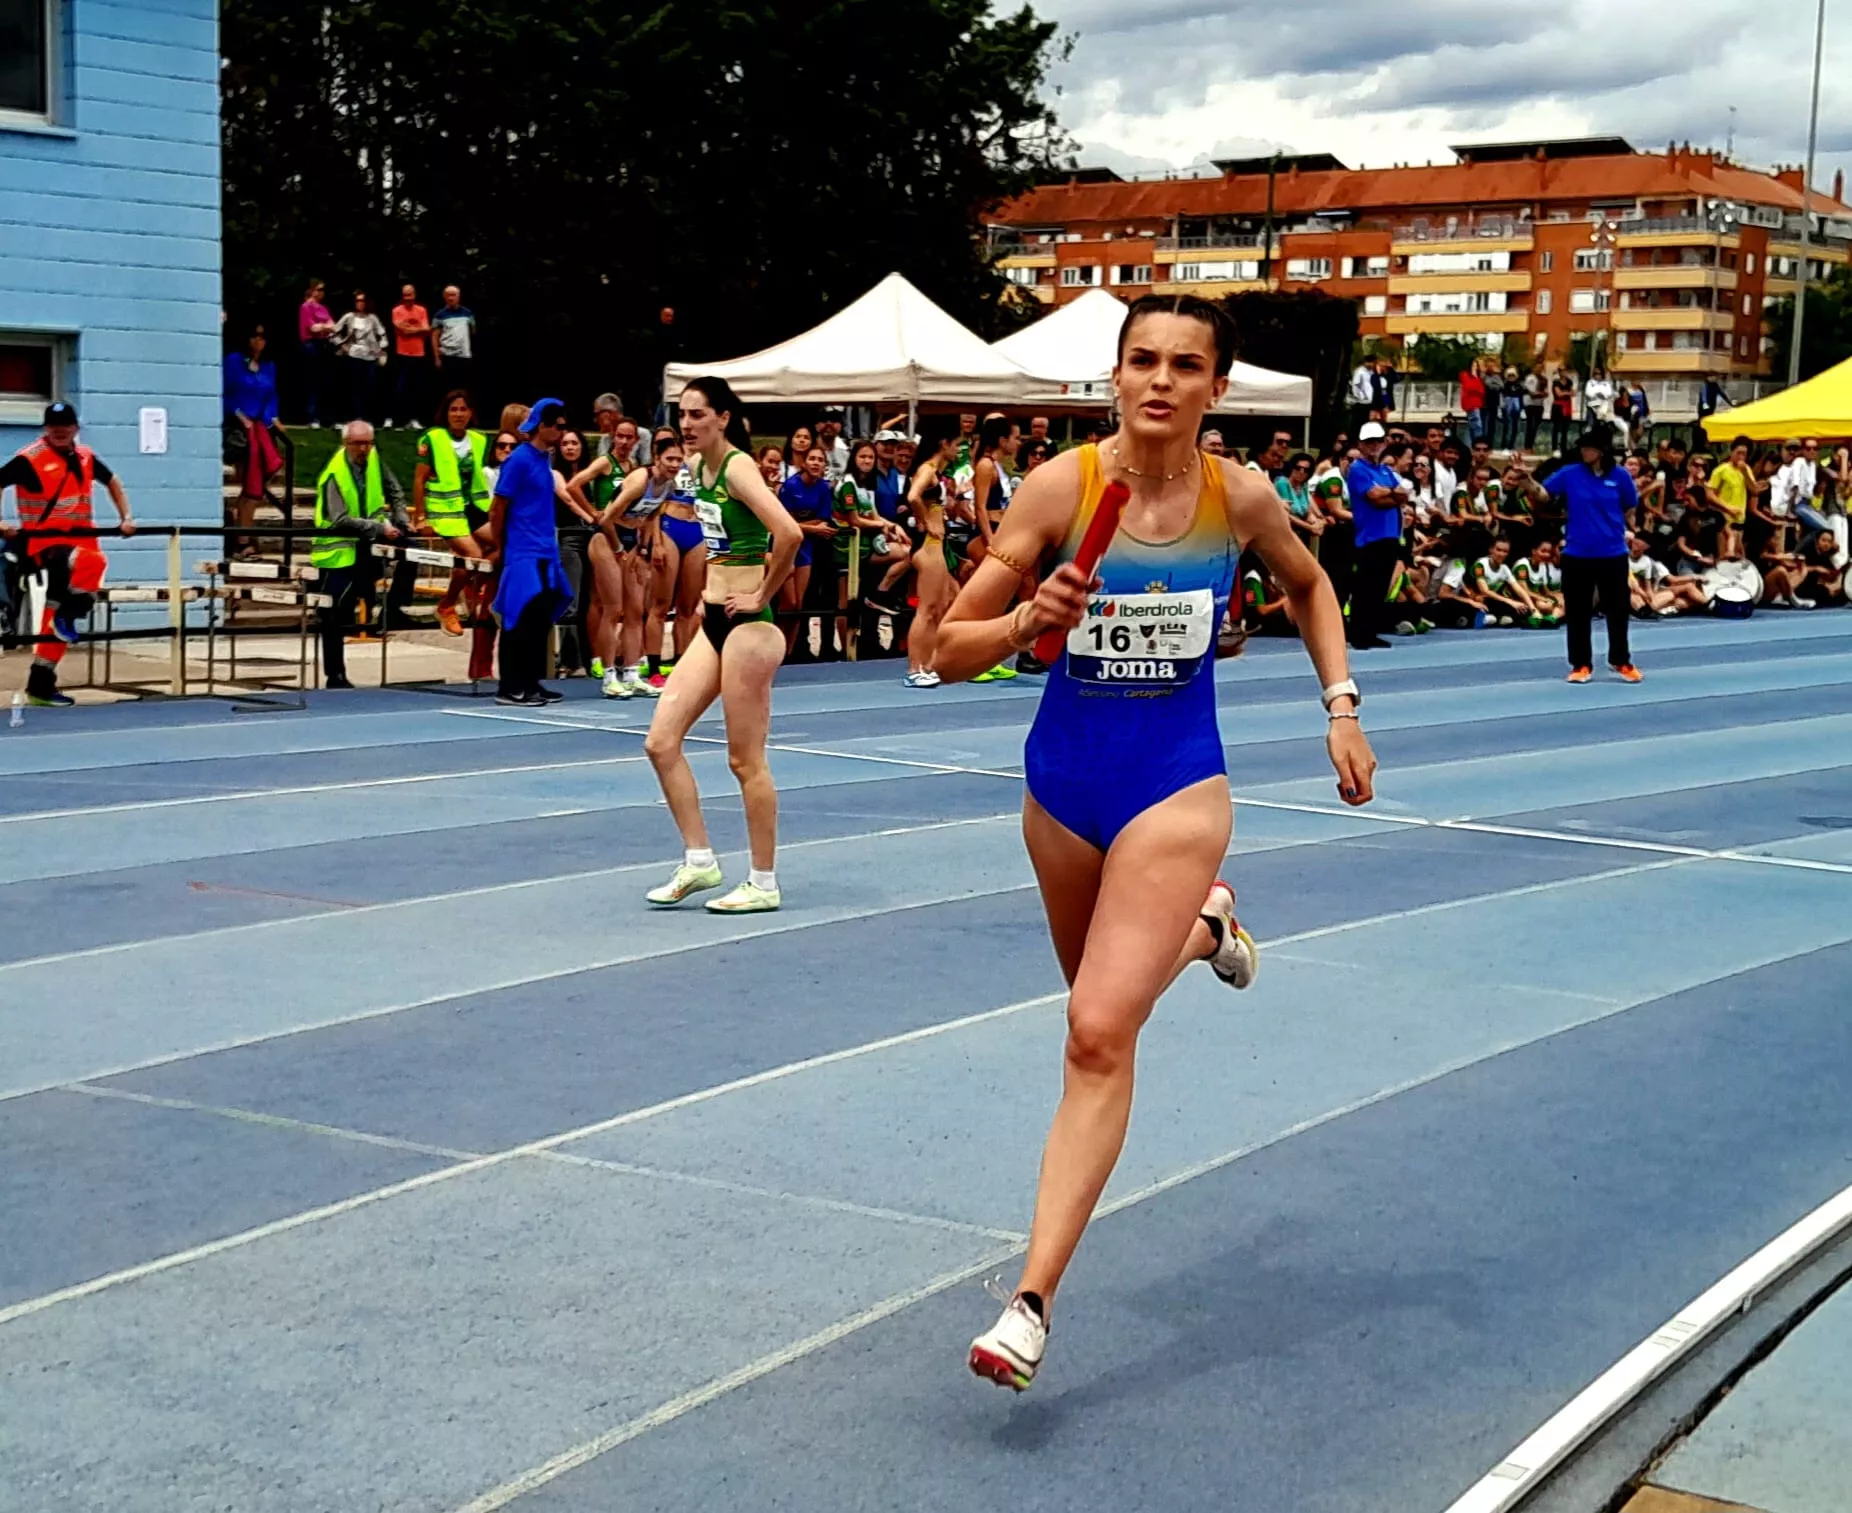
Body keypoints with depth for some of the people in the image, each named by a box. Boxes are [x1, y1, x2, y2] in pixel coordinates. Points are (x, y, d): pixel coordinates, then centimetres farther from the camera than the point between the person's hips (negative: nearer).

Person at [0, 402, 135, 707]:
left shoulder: (85, 457, 9)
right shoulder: (30, 459, -10)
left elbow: (112, 482, 25)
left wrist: (126, 518, 16)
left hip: (77, 542, 6)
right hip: (44, 544, -6)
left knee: (56, 620, 7)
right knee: (94, 561, -36)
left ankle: (41, 686, 13)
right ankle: (67, 616, -16)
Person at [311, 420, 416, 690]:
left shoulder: (373, 459, -4)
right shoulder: (334, 474, -21)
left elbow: (395, 492, 11)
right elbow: (340, 520, -30)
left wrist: (400, 521, -4)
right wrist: (380, 528, -34)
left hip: (366, 542, 6)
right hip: (337, 550, -6)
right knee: (336, 617, -2)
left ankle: (394, 607, -3)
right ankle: (334, 676, 8)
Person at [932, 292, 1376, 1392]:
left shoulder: (1241, 497, -7)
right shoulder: (1061, 486, -11)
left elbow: (1309, 585, 17)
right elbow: (950, 650, -10)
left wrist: (1342, 705, 8)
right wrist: (1029, 621, -29)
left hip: (1176, 784, -2)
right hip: (1064, 778, 3)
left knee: (1101, 1033, -15)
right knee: (1101, 999, 23)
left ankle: (1033, 1304, -12)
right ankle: (1204, 921, 57)